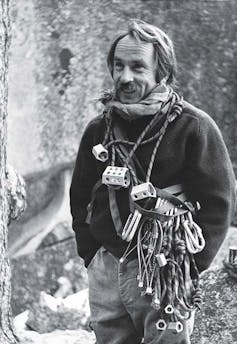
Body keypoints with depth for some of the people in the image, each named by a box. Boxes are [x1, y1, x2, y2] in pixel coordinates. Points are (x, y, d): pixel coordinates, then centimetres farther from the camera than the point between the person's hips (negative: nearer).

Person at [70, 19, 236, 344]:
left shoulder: (194, 127, -7)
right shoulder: (99, 130, 8)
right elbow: (80, 198, 17)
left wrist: (189, 267, -10)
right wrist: (91, 256, 7)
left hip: (165, 274, -4)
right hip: (105, 271, 5)